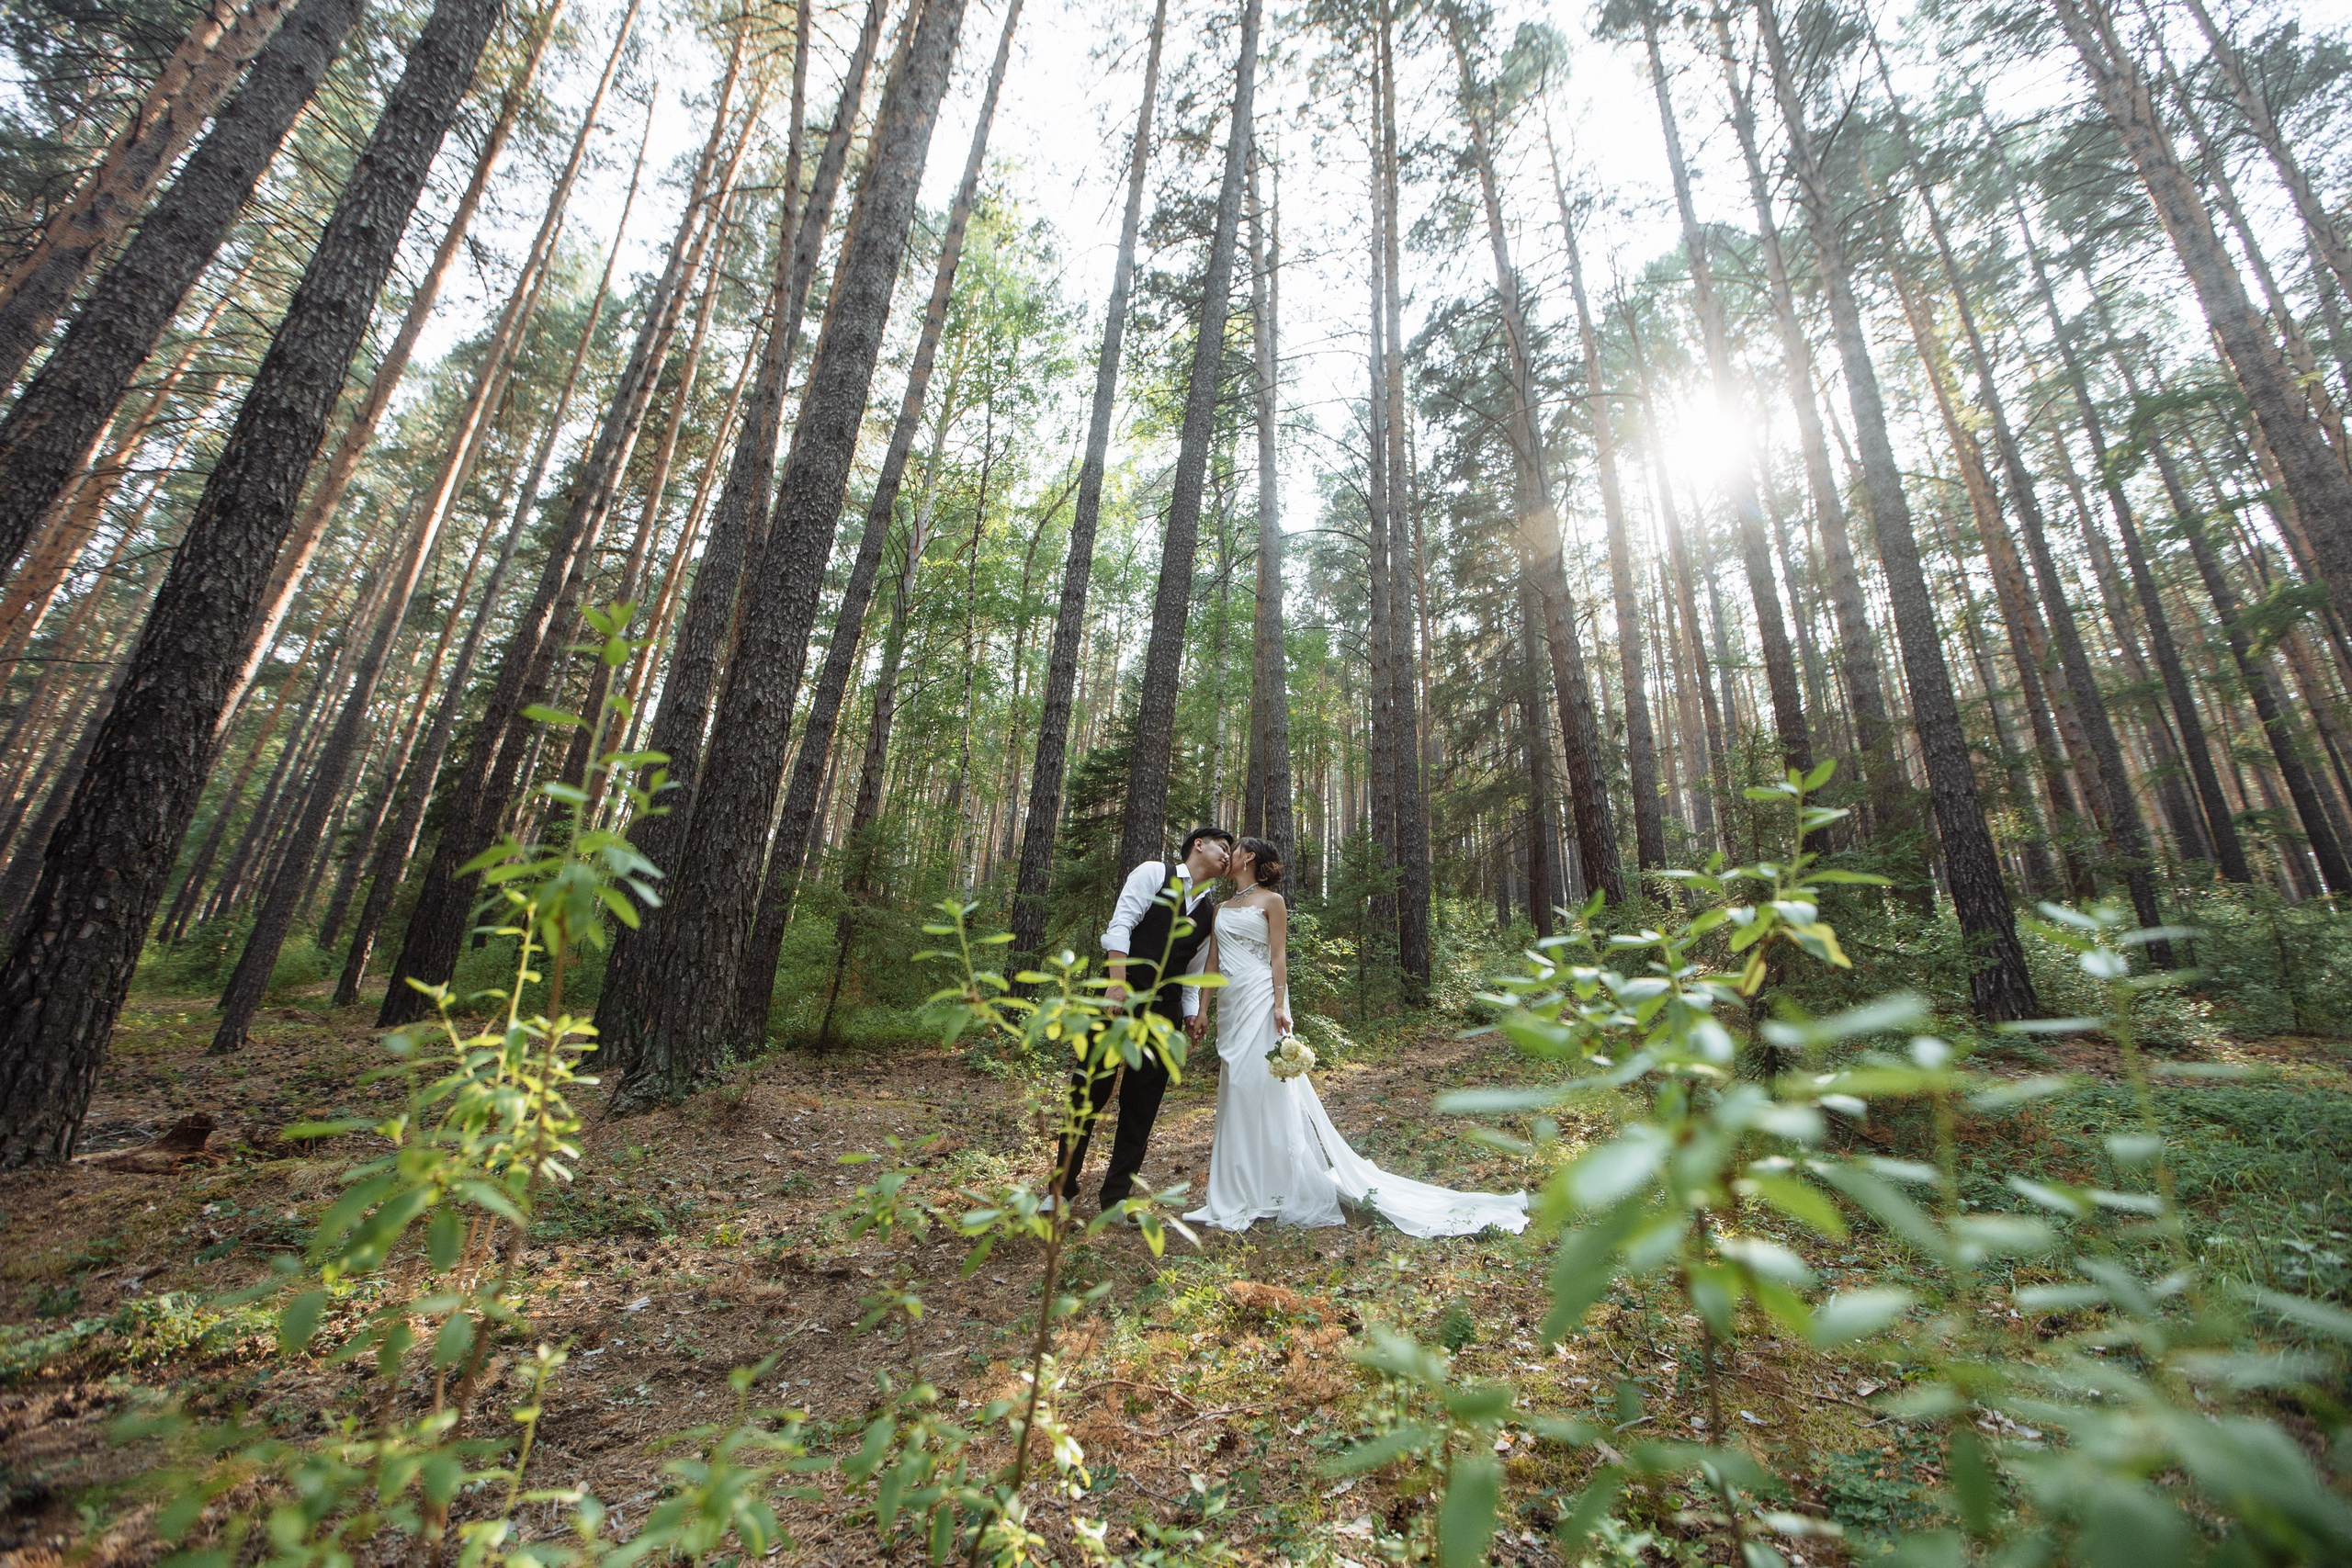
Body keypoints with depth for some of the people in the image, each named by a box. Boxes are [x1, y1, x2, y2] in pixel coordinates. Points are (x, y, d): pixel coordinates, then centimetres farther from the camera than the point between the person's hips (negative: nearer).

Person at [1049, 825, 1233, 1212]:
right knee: (1090, 1090, 1)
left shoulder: (1211, 911, 16)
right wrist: (1118, 984, -18)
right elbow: (1120, 925, -9)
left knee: (1143, 1104, 8)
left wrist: (1193, 1013, 8)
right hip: (1123, 994, -5)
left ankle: (1117, 1194, 23)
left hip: (1166, 1008, 5)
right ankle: (1062, 1187, 18)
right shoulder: (1154, 873, 0)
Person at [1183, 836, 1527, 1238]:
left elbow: (1279, 956, -6)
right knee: (1237, 1090, 9)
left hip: (1259, 1001, -7)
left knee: (1264, 1089, -6)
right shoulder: (1222, 908, 17)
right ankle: (1243, 1193, 21)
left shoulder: (1270, 901, -1)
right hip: (1230, 1004, 7)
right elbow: (1211, 963, 14)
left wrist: (1279, 1004, -16)